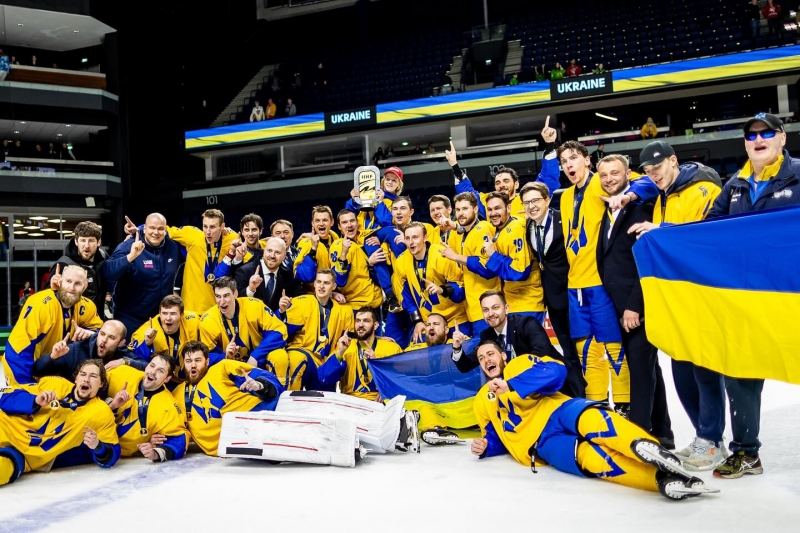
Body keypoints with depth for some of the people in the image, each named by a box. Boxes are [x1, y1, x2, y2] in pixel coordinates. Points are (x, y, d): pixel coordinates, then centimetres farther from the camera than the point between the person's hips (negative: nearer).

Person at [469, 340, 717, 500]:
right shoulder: (482, 401, 25)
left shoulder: (520, 364, 15)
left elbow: (556, 372, -4)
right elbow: (498, 437, 30)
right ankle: (662, 478, -52)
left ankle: (650, 451, -60)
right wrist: (485, 445, 6)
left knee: (590, 419, -37)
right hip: (542, 443, 1)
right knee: (585, 455, -32)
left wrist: (511, 386, -13)